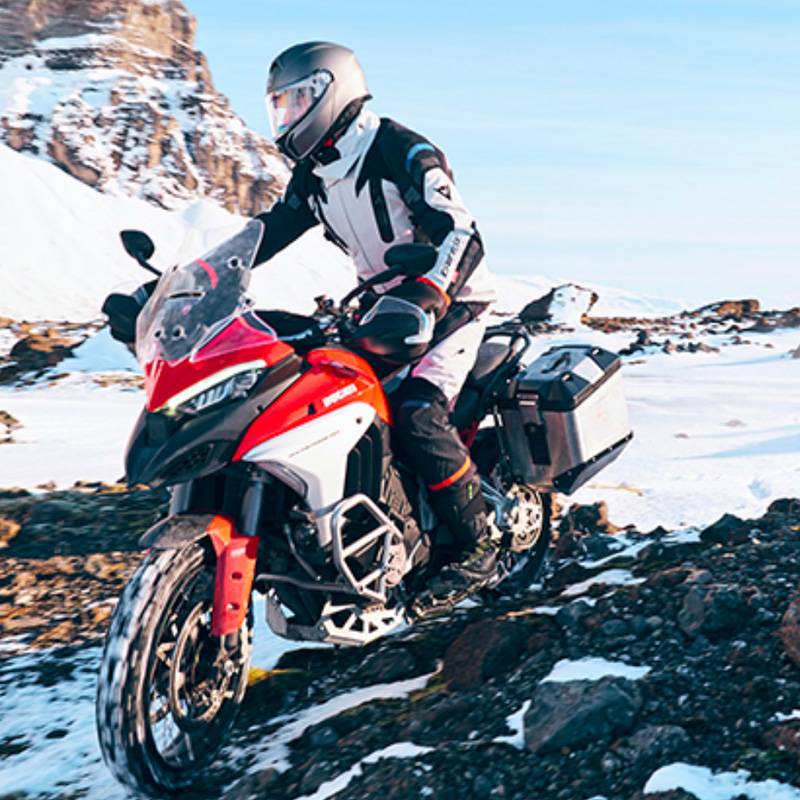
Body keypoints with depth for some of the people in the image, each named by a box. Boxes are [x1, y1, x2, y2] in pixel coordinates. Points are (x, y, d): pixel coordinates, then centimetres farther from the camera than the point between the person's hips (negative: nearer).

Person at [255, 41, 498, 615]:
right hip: (388, 305, 9)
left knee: (417, 415, -28)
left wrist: (425, 299, -44)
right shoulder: (312, 176, 7)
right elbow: (265, 234, 7)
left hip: (453, 302, -8)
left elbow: (462, 236, -26)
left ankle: (479, 549, -15)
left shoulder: (401, 151, -18)